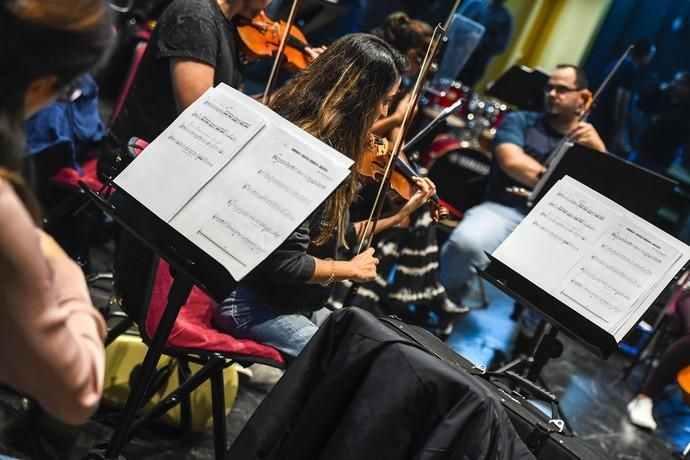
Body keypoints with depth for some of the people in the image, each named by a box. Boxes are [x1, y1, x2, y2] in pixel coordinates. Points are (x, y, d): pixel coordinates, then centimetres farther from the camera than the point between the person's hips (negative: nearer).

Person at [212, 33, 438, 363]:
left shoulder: (328, 144, 4)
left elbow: (329, 237, 12)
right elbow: (286, 263, -24)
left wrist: (399, 215, 16)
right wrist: (351, 269, -8)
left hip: (295, 300, 9)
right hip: (252, 302, -9)